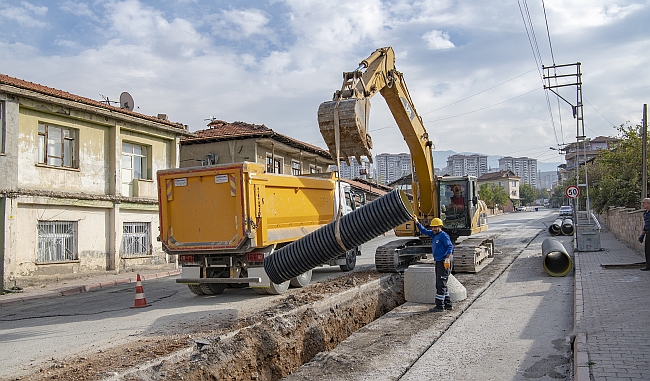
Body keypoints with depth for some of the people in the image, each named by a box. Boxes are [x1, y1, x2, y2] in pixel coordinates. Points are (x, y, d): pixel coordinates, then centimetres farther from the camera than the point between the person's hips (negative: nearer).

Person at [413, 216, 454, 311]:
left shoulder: (443, 235, -12)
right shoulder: (433, 234, 14)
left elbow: (450, 247, -18)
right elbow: (424, 231, 19)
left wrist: (447, 259, -25)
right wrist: (417, 222, 8)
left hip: (444, 262, -10)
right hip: (438, 262, 10)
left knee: (441, 284, -7)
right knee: (440, 284, 14)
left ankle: (440, 306, -3)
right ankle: (448, 304, 22)